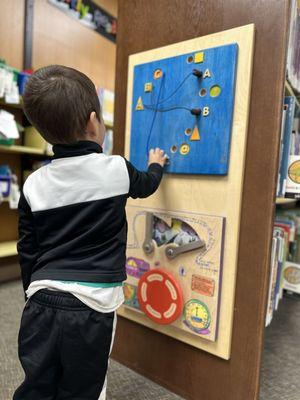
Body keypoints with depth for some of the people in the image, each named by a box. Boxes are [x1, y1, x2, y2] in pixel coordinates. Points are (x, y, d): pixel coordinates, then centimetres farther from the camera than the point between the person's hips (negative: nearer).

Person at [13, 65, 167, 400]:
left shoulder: (34, 185, -1)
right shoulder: (117, 169, -8)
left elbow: (27, 251, 5)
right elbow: (145, 186, 15)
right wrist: (156, 165, 36)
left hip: (42, 302, 3)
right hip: (91, 306, -2)